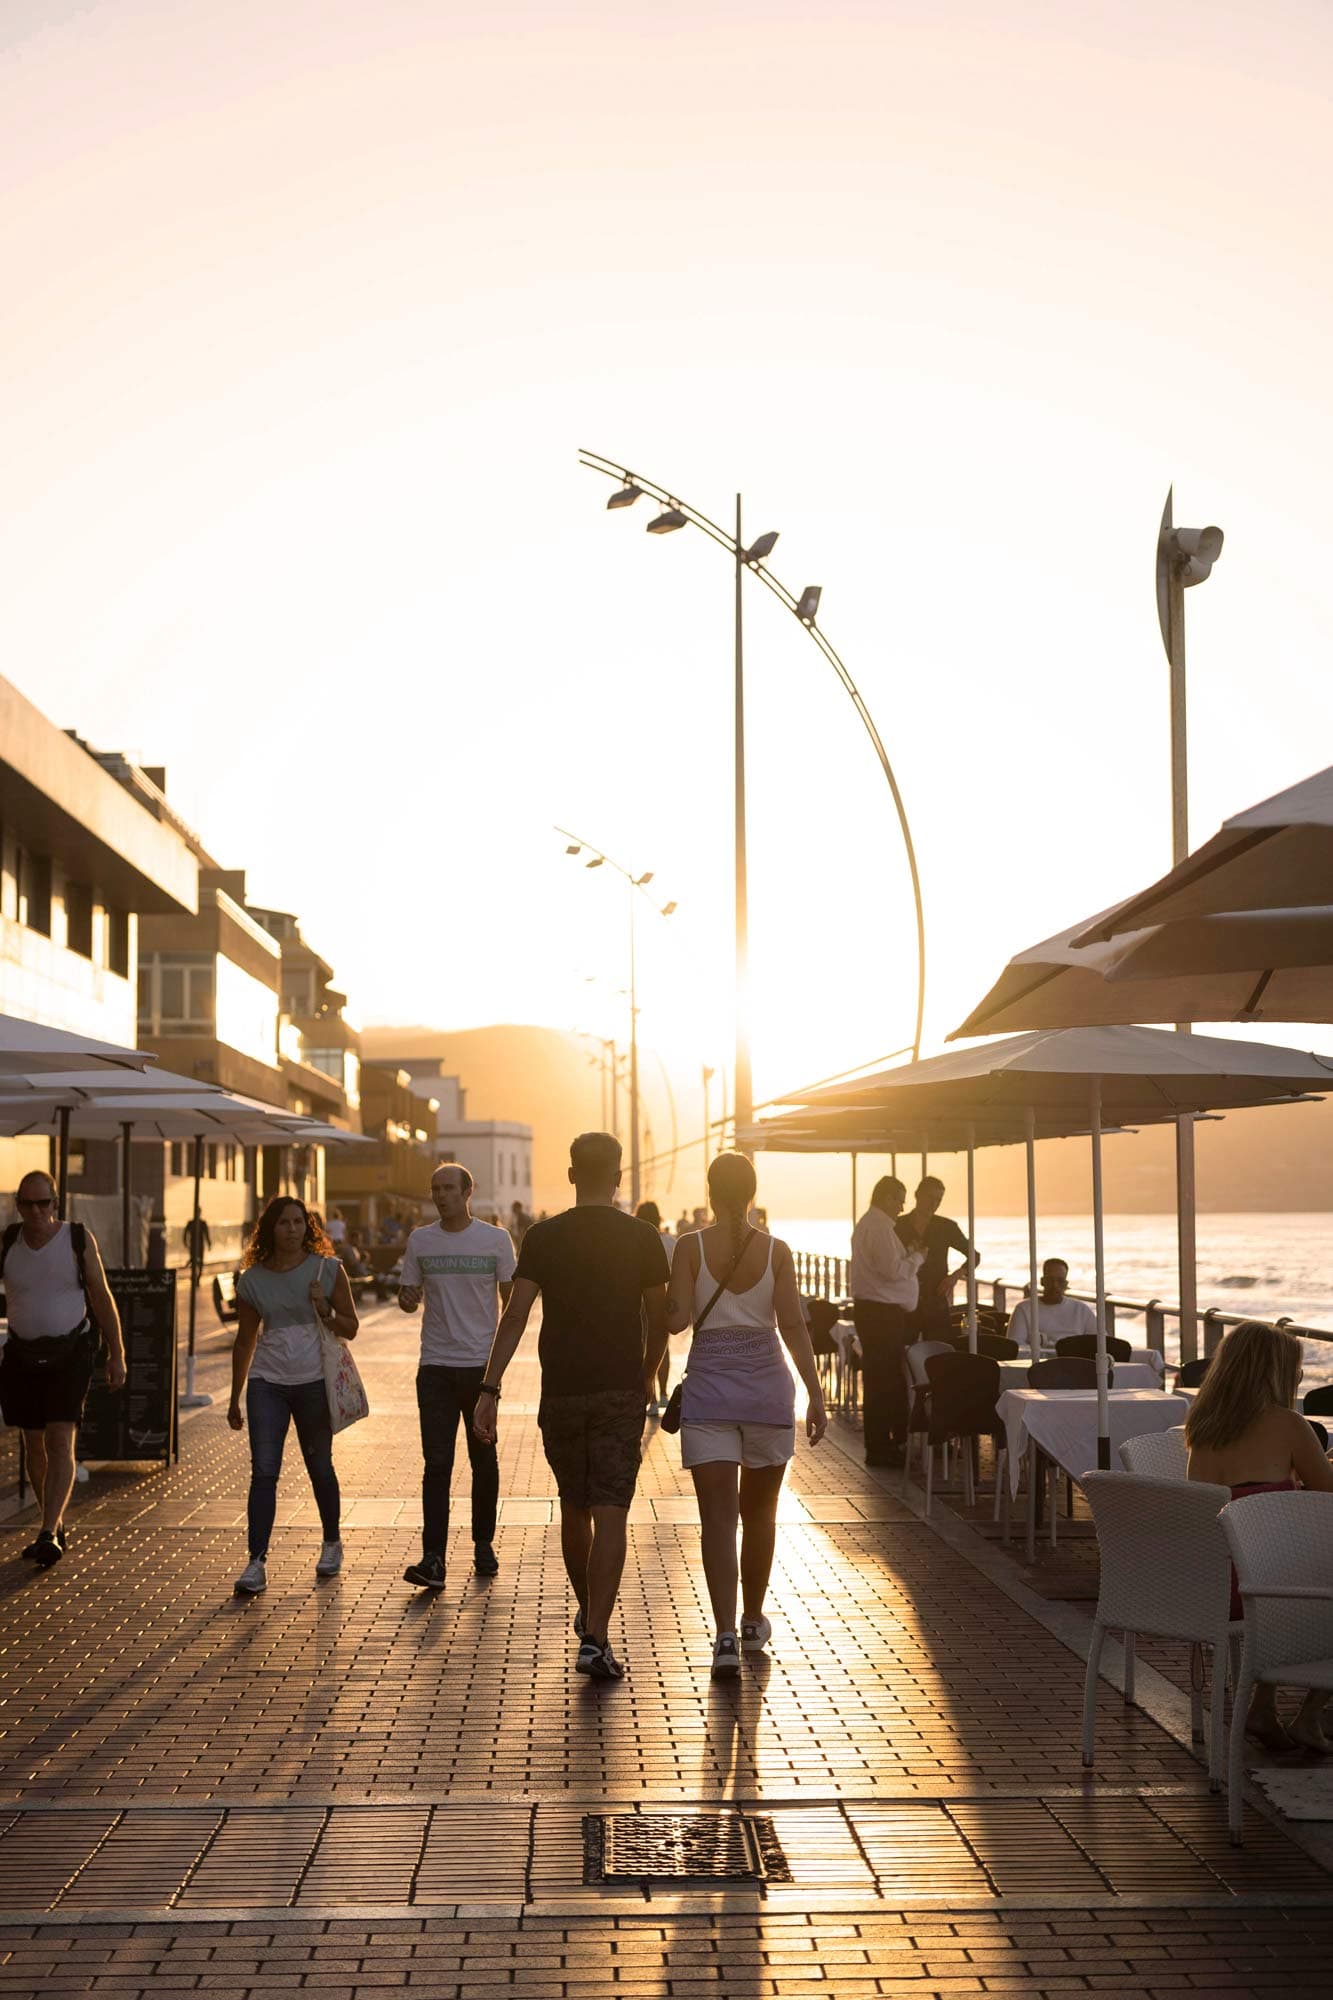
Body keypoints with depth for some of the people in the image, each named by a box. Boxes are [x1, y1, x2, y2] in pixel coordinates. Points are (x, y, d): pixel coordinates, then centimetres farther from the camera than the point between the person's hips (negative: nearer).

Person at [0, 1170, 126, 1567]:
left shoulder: (78, 1238, -7)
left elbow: (102, 1297, -2)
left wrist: (117, 1354, -3)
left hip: (70, 1352, -3)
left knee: (60, 1441, -14)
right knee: (33, 1444, 11)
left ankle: (48, 1534, -19)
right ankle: (55, 1527, 26)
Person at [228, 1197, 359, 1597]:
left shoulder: (327, 1269, 0)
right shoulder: (252, 1280, 4)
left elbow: (350, 1328, 4)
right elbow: (244, 1342, 13)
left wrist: (325, 1311, -16)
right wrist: (235, 1399, 14)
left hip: (314, 1382, -1)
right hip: (267, 1382, 1)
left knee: (320, 1467, 10)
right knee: (263, 1471, -8)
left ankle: (332, 1543, 31)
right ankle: (257, 1562, -8)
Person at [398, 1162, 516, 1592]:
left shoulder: (495, 1239, 1)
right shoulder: (420, 1240, 5)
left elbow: (511, 1299, 6)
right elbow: (409, 1295, 11)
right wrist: (406, 1299, -11)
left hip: (482, 1363, 0)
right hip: (436, 1366, 1)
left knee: (483, 1460, 9)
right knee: (437, 1463, -6)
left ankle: (483, 1544, 24)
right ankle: (433, 1559, -10)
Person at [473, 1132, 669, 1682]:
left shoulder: (543, 1237, -1)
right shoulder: (642, 1238, -1)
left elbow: (515, 1317, -7)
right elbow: (659, 1319, 4)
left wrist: (489, 1390, -7)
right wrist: (647, 1377, 21)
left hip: (561, 1392, 2)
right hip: (620, 1391, -1)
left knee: (574, 1509, 17)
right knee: (610, 1516, -3)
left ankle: (587, 1614, 35)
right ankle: (595, 1637, -13)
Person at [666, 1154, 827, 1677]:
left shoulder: (690, 1247, -6)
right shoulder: (776, 1250, -2)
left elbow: (678, 1319, -11)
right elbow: (793, 1326, -5)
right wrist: (815, 1393, -2)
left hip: (709, 1388, -1)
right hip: (767, 1386, 2)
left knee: (718, 1516, -2)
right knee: (759, 1512, 18)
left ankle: (726, 1636, -14)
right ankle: (753, 1622, 31)